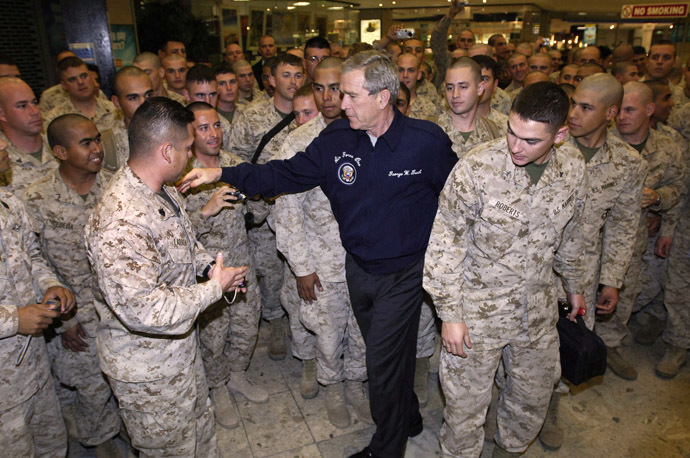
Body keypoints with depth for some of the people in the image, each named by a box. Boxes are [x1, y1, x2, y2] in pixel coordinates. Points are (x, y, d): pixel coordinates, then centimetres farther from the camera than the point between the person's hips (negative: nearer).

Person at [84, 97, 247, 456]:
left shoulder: (162, 192, -2)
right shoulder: (119, 223, -35)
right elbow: (145, 310, -37)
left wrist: (207, 264, -4)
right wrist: (214, 288, -24)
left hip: (182, 346, 9)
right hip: (148, 371, -9)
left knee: (200, 426, 30)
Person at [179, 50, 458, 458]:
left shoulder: (427, 140, -16)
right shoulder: (336, 138, -6)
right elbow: (287, 174, -3)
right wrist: (222, 174, -10)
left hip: (403, 271, -4)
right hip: (358, 266, 4)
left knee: (383, 361, 5)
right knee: (391, 353, 22)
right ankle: (408, 418, 50)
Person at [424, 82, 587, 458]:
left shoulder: (573, 167, -7)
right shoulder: (476, 168, -22)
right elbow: (445, 243, -15)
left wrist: (574, 285, 20)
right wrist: (450, 314, -13)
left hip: (539, 309, 5)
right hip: (478, 310, -4)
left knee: (535, 393, 23)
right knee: (466, 401, 10)